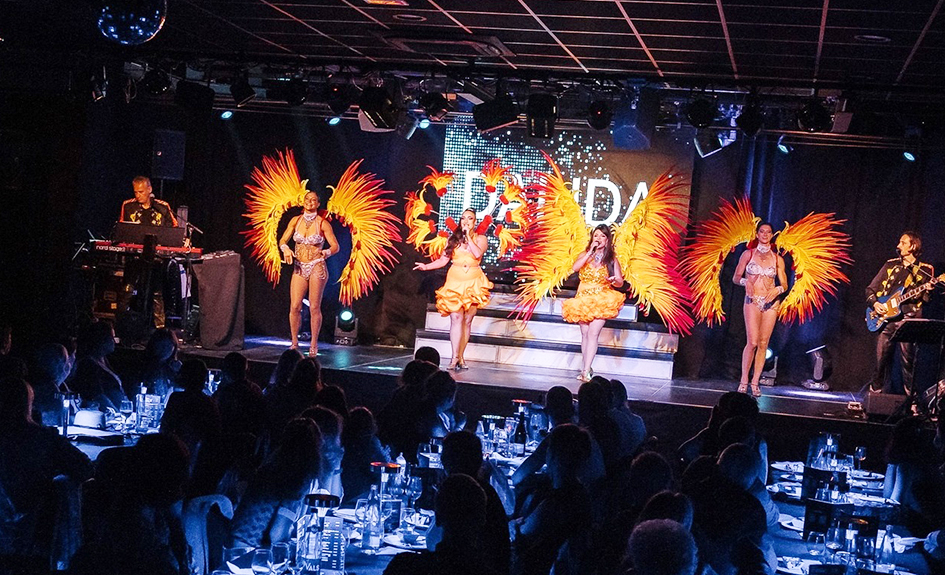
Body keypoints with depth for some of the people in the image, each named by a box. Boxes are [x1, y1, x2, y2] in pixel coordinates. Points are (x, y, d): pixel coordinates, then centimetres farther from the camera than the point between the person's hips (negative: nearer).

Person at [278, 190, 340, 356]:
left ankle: (314, 344, 7)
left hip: (316, 267, -3)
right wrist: (285, 249, -14)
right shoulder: (296, 221, 6)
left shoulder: (322, 223, -3)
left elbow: (335, 246, -4)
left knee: (314, 307, -3)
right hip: (299, 268, 3)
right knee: (294, 307, -3)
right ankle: (294, 342, 10)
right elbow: (283, 240, 8)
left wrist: (327, 252, -25)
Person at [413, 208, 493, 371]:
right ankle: (455, 357, -17)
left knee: (467, 320, -1)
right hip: (455, 283, 0)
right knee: (456, 318, -12)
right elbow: (443, 260, 7)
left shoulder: (481, 239, 6)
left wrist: (468, 236, -8)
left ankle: (460, 357, 3)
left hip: (473, 284, 0)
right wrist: (426, 266, -6)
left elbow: (478, 254, -15)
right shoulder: (453, 239, 10)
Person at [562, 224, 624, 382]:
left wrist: (614, 280, -21)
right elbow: (575, 268, -12)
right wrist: (591, 252, -13)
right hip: (583, 299, 3)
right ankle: (586, 367, 14)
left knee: (593, 333, -15)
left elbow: (620, 282, 3)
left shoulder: (612, 260, 4)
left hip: (602, 300, -3)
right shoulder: (585, 255, 8)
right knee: (585, 333, 4)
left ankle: (586, 370, -19)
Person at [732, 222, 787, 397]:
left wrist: (778, 289, -14)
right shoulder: (748, 254, 4)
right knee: (752, 342, -12)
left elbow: (784, 284, 8)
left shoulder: (777, 258, 8)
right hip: (752, 301, -2)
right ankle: (744, 380, 1)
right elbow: (736, 277, 4)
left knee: (763, 344, 1)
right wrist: (745, 281, -17)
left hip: (771, 302, 2)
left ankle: (755, 382, 8)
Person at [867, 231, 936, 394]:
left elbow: (926, 298, 5)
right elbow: (870, 289, 16)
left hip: (907, 319, -2)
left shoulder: (925, 270, 10)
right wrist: (874, 303, -2)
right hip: (885, 318, 2)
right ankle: (875, 391, 12)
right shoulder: (891, 265, 16)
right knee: (881, 359, 1)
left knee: (908, 359, -8)